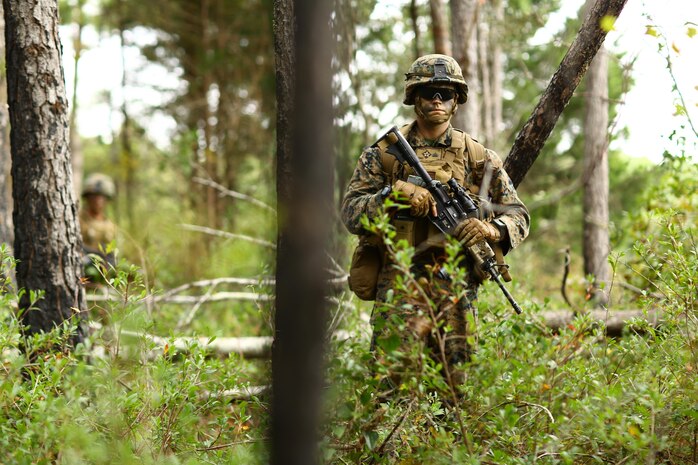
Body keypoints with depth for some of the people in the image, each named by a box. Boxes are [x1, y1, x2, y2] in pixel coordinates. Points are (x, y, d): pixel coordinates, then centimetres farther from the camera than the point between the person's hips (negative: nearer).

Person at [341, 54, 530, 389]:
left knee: (455, 384, 2)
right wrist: (392, 195, -15)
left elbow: (518, 215, 14)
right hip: (400, 284, -2)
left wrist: (492, 229, -8)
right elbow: (351, 213, 2)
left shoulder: (480, 158, 13)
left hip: (458, 289, 2)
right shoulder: (383, 153, 8)